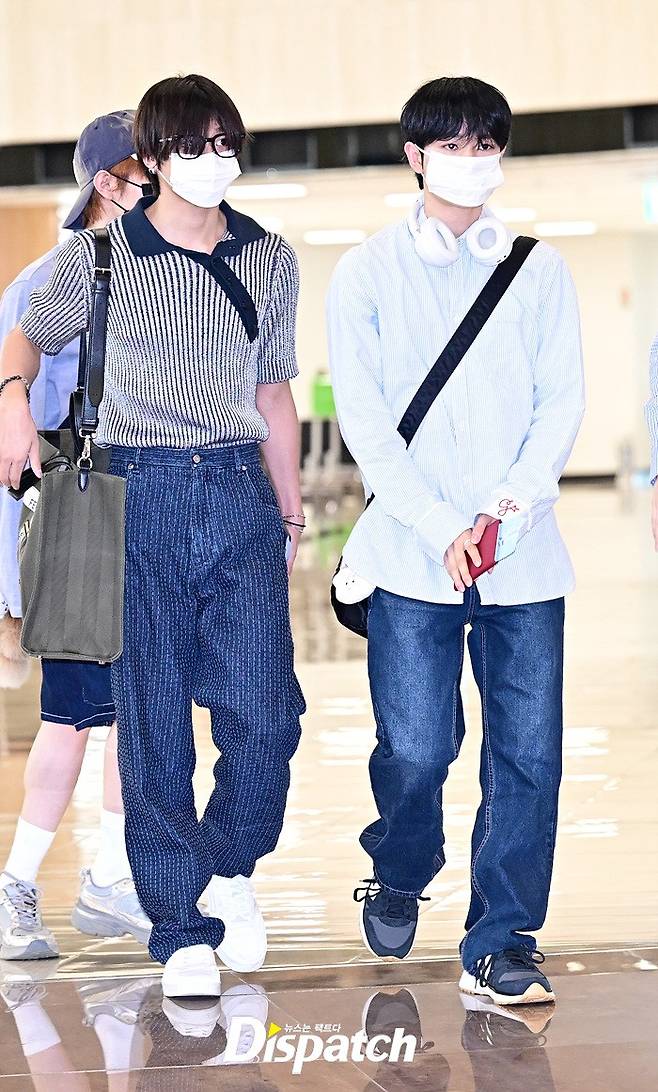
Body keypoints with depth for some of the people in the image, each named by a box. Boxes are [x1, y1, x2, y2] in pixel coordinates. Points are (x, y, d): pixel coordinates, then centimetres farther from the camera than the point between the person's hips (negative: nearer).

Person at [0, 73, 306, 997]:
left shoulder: (270, 261, 11)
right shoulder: (99, 257, 2)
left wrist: (292, 510, 19)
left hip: (242, 493, 2)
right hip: (142, 496, -2)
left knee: (265, 715, -6)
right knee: (154, 726, 0)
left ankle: (230, 869, 22)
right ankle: (182, 930, 9)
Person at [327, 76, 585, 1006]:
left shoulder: (539, 271, 11)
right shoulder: (368, 273, 6)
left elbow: (563, 398, 7)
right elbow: (363, 417, 0)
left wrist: (520, 496, -11)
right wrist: (440, 525, -10)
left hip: (526, 552, 2)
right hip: (413, 555, -2)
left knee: (528, 751, -2)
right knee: (415, 748, -5)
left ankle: (501, 945, 9)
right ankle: (399, 878, 26)